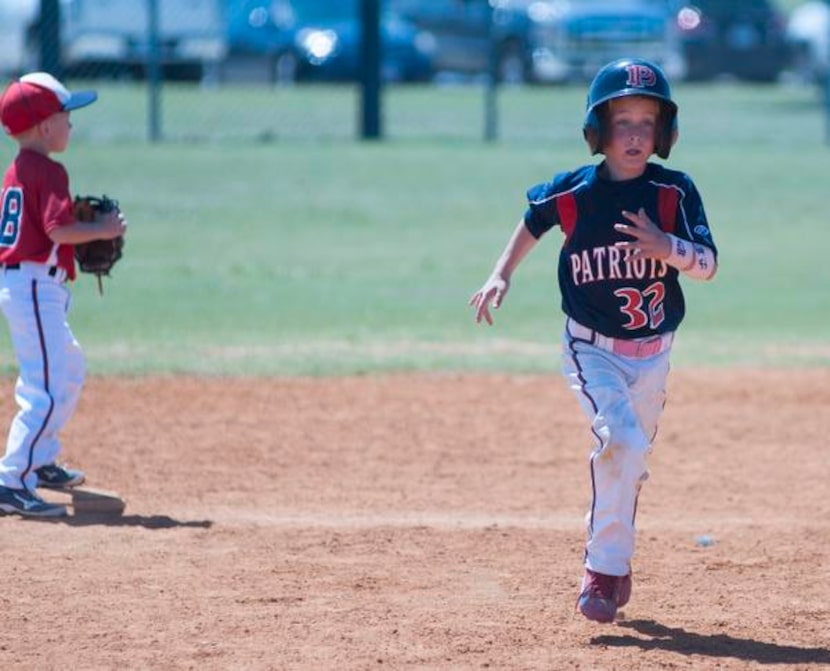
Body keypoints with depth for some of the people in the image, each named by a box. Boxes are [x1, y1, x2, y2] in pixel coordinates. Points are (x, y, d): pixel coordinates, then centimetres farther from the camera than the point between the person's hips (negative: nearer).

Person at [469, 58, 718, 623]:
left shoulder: (675, 191, -9)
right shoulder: (572, 193, -9)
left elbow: (707, 264, -15)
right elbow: (534, 220, 14)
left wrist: (667, 247, -33)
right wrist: (502, 275, 7)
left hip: (653, 353, 2)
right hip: (592, 349, -2)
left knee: (630, 462, 12)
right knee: (622, 440, -24)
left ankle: (612, 563, 32)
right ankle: (606, 570, -18)